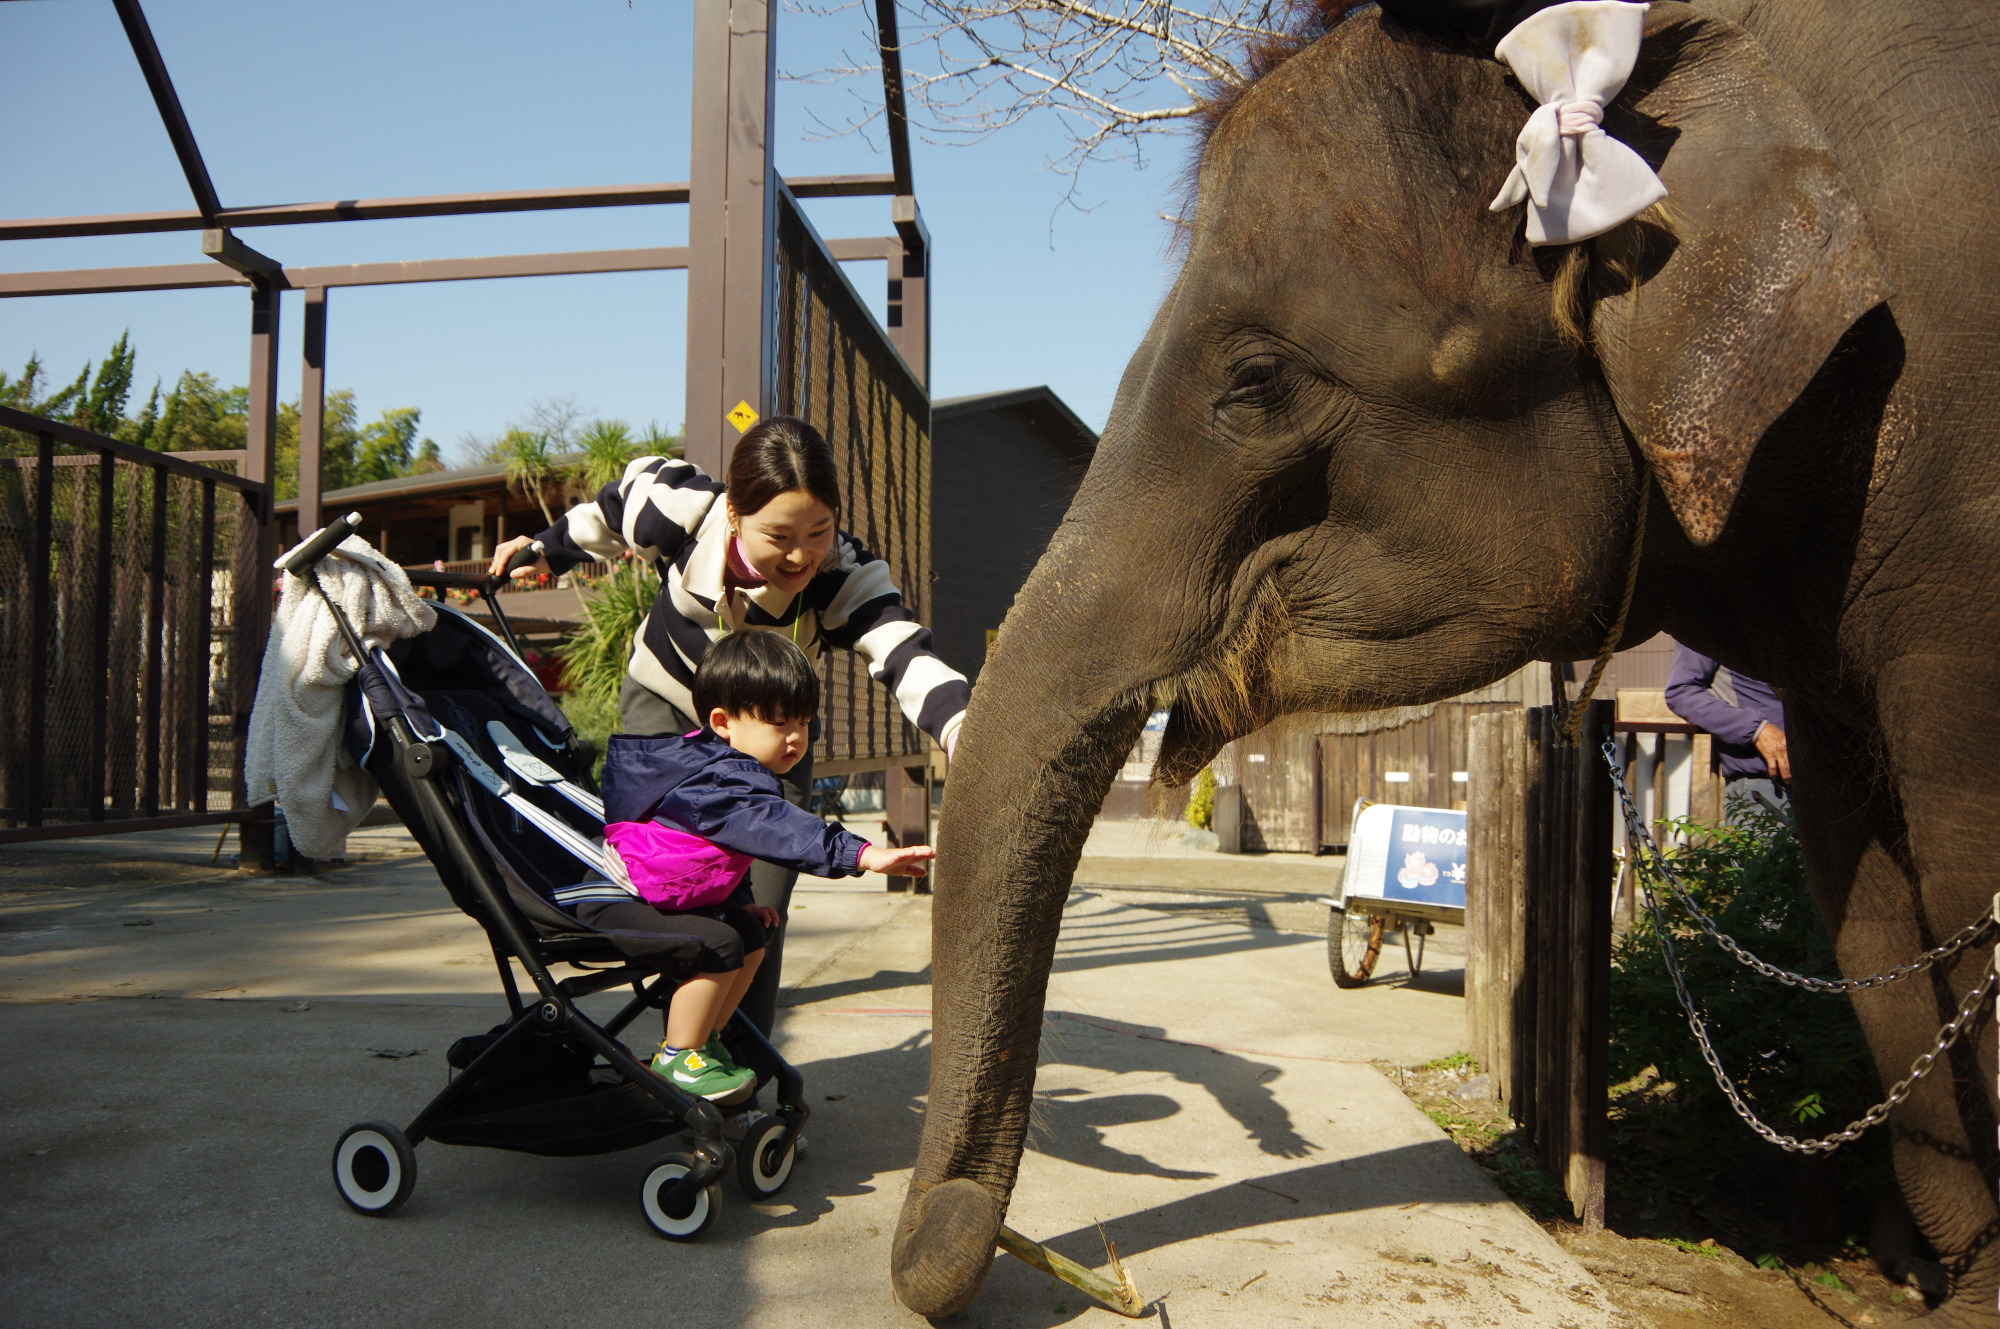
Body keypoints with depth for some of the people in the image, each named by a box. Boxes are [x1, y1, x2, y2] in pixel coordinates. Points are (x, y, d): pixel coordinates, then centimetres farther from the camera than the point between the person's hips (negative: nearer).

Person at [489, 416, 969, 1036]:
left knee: (761, 908, -6)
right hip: (665, 705, 0)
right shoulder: (680, 511, -30)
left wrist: (959, 727, -71)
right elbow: (616, 502, -6)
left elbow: (905, 653, -51)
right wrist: (550, 549, 11)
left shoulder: (846, 574, -35)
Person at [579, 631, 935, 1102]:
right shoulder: (716, 782, -29)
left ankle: (701, 1041, 22)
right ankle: (677, 1061, -9)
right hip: (615, 903, -11)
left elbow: (729, 848, 21)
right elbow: (776, 829, -45)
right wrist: (864, 854, -53)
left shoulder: (722, 770, 6)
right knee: (717, 945, -25)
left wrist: (739, 901, 9)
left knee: (751, 936, 10)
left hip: (668, 895, 11)